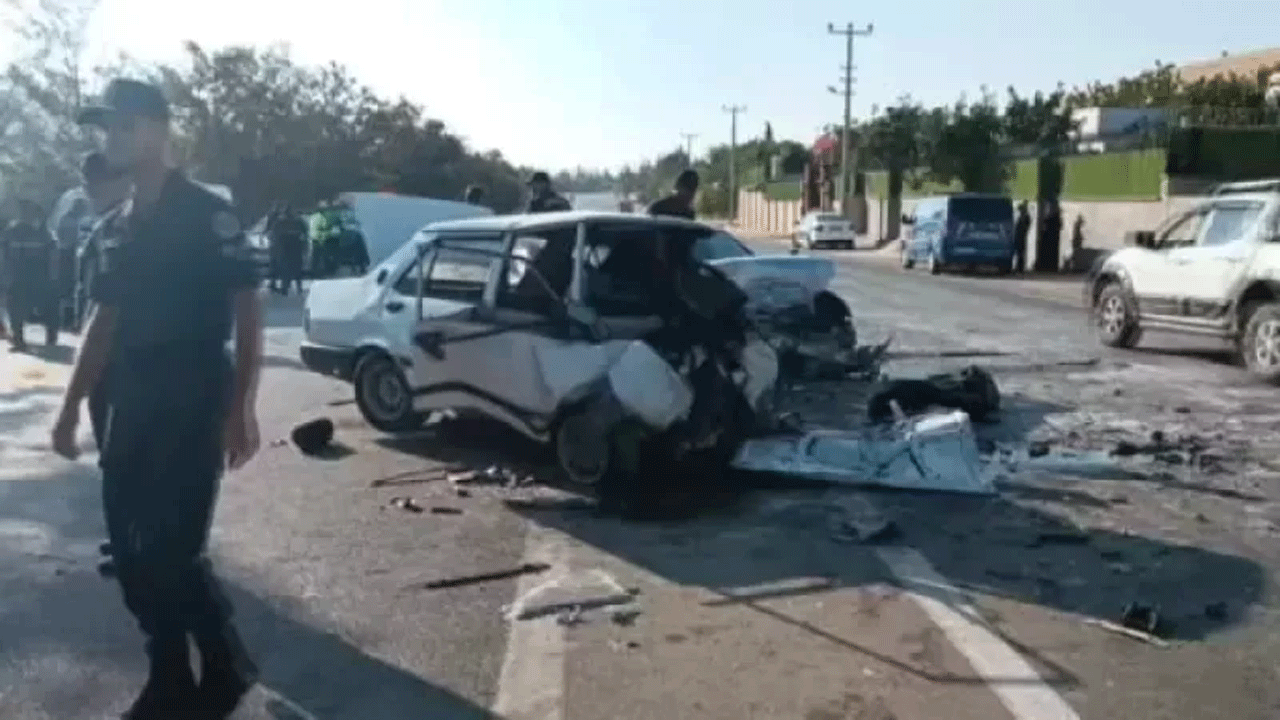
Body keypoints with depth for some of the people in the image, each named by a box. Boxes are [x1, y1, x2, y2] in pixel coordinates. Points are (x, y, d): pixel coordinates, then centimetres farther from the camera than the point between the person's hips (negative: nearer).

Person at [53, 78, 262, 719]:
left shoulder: (208, 214, -8)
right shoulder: (118, 225, 13)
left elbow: (248, 312, -12)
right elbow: (104, 320, 18)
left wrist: (241, 409, -19)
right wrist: (72, 406, 17)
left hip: (193, 406, -7)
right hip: (131, 406, 7)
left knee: (175, 552, -8)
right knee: (132, 552, 9)